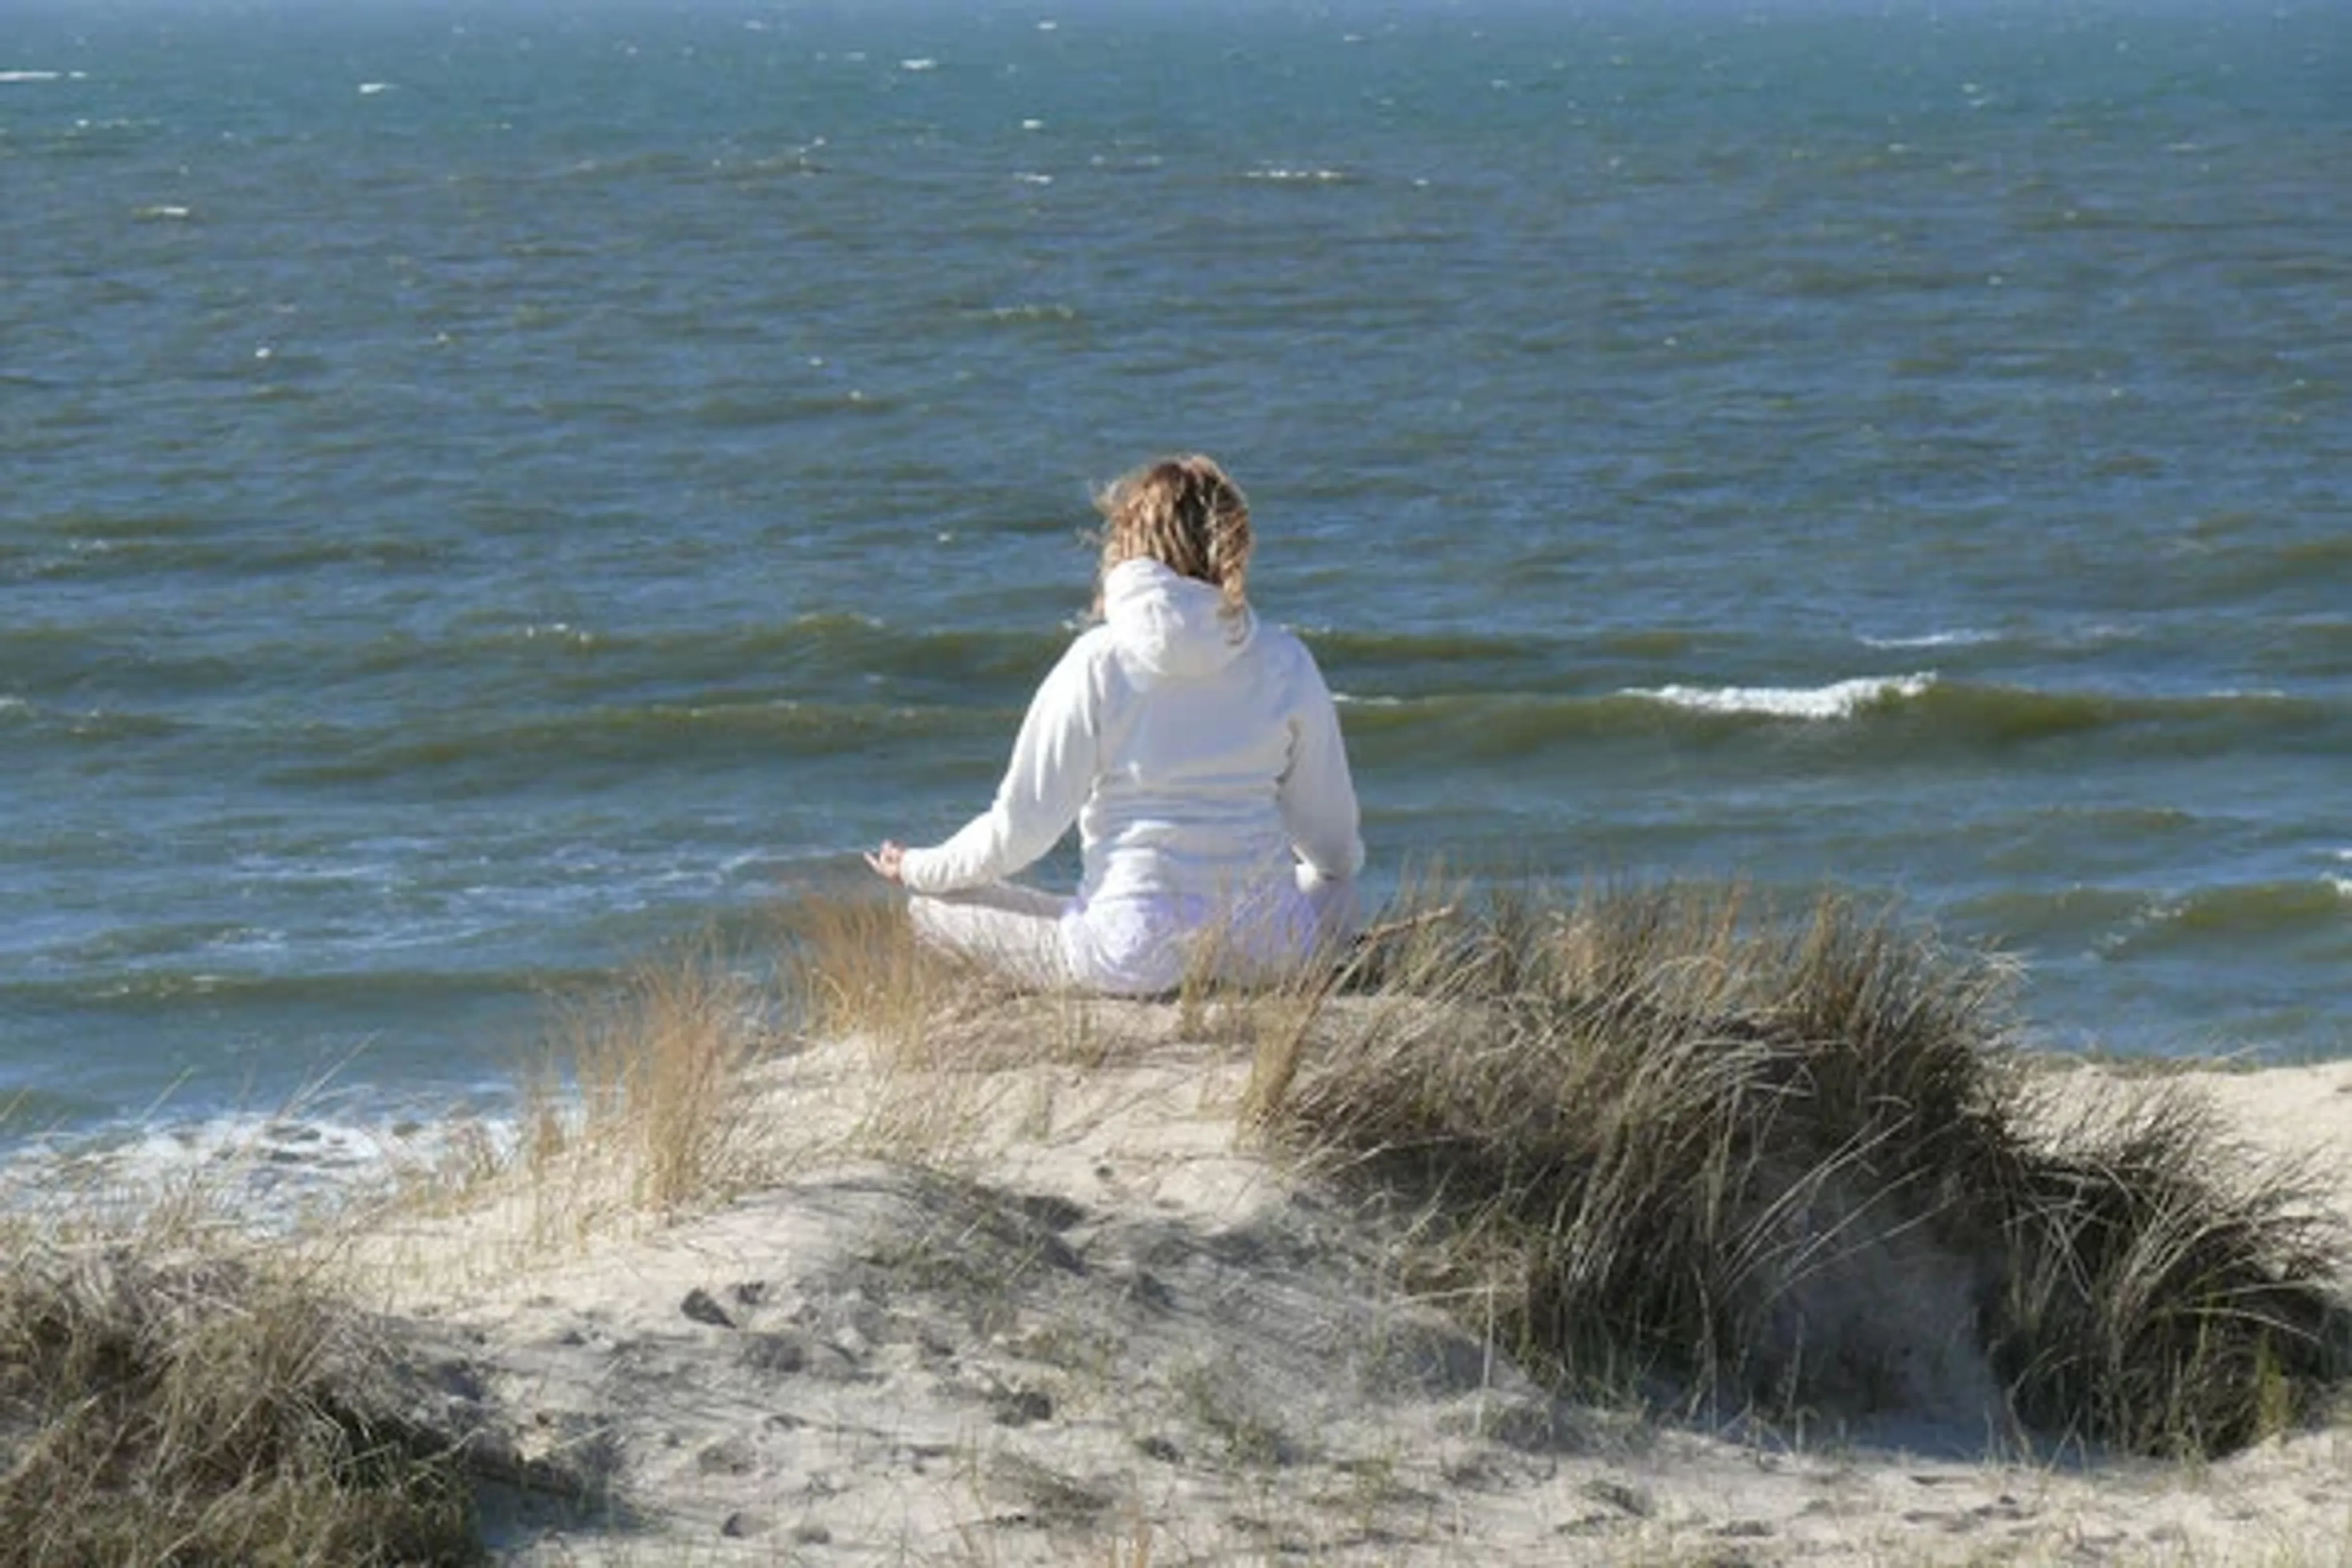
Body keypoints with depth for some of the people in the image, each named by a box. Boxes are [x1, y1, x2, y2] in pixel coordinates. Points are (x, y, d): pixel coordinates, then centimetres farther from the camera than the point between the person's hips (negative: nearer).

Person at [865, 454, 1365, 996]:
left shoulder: (1098, 663, -10)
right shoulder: (1285, 662, -2)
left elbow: (1021, 825, -7)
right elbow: (1335, 838, 9)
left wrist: (919, 869, 12)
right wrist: (1338, 869, 34)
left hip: (1136, 955, -4)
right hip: (1269, 950, 4)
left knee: (933, 909, 13)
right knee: (1335, 889, 40)